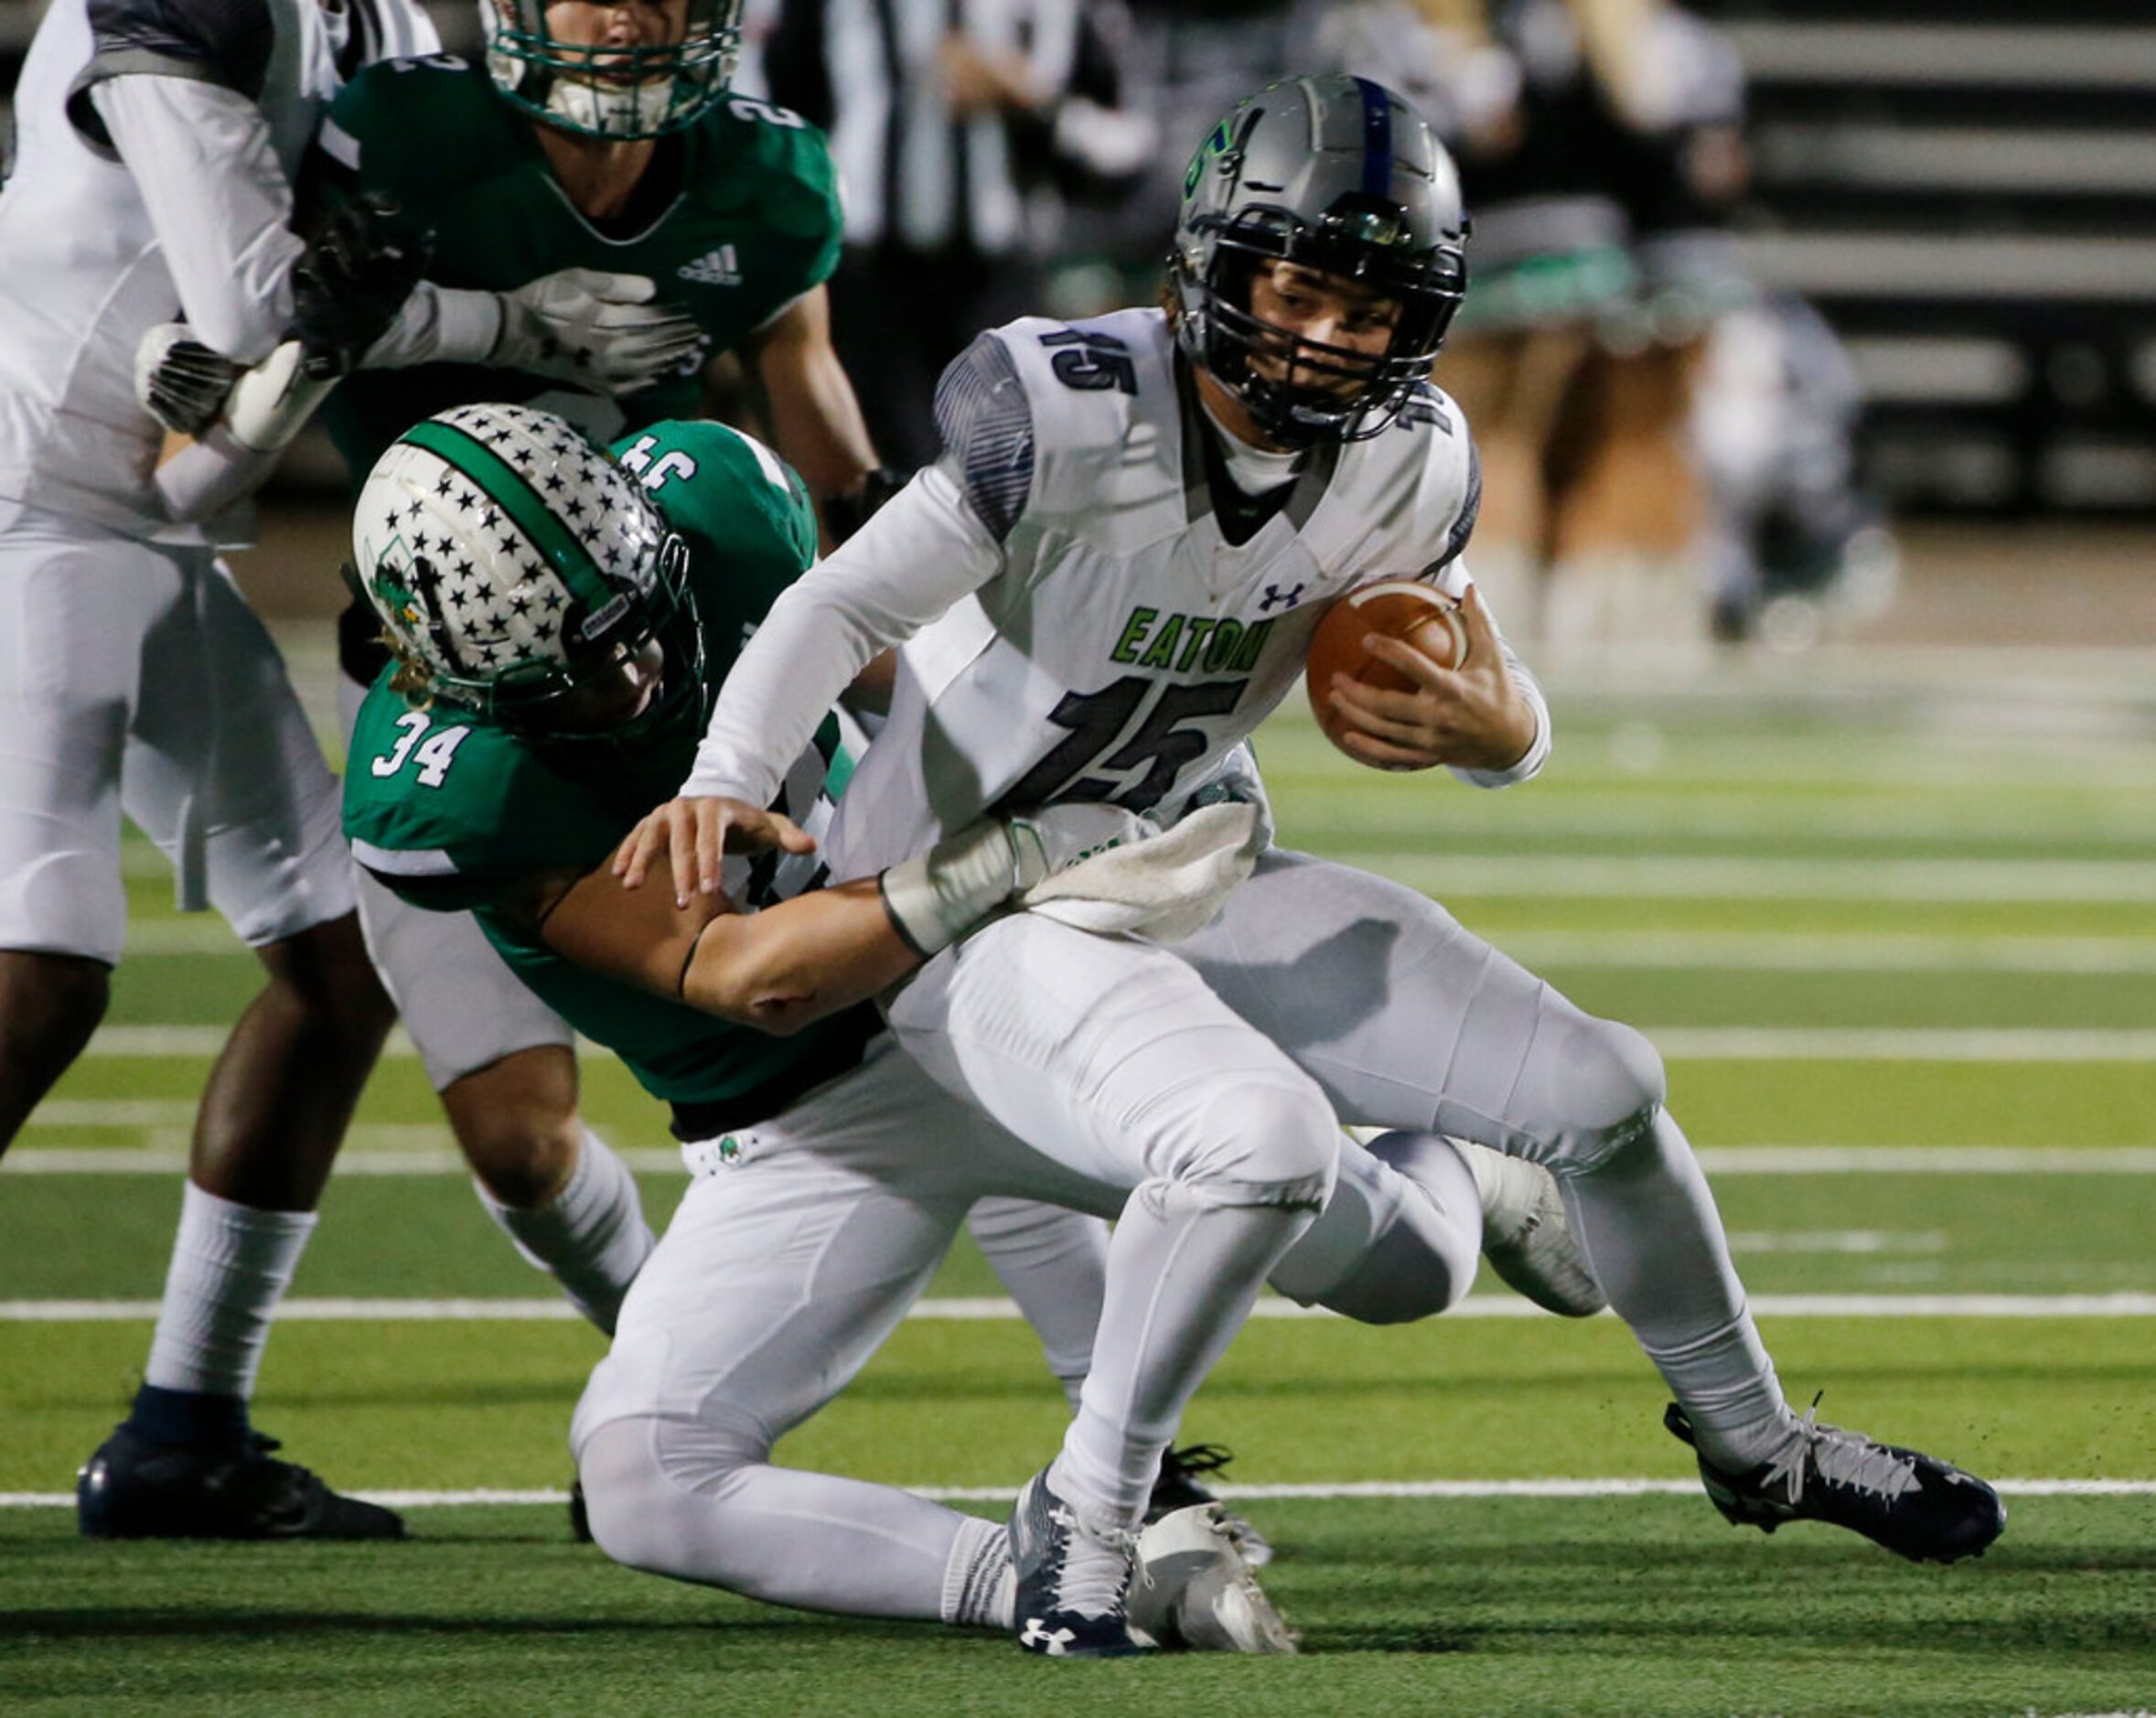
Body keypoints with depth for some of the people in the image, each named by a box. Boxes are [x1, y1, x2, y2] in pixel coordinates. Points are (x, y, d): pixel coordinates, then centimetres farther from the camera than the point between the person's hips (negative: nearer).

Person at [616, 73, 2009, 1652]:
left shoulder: (1408, 467, -4)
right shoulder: (1071, 413, -23)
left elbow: (1496, 714, 8)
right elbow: (843, 607, -24)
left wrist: (1499, 730, -18)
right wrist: (726, 781, -42)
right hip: (966, 904, -7)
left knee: (1598, 1090, 6)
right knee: (1265, 1139, -36)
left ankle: (1753, 1444, 34)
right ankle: (1083, 1520, -15)